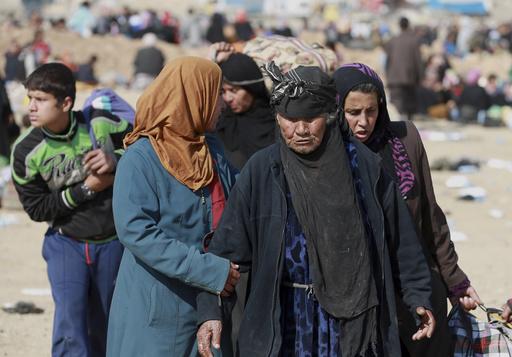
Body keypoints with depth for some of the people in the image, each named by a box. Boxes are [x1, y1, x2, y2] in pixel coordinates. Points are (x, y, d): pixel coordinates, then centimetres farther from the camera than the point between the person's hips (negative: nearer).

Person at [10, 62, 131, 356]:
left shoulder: (102, 124, -13)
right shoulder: (27, 151, -13)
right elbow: (36, 208, -8)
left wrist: (116, 161, -19)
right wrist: (85, 189, -17)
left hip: (112, 243, 1)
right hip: (66, 244, -1)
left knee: (103, 328, 14)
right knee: (70, 326, -14)